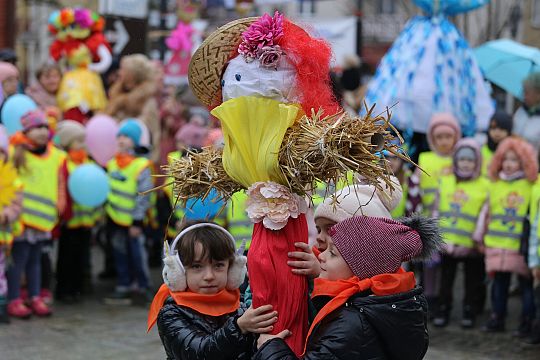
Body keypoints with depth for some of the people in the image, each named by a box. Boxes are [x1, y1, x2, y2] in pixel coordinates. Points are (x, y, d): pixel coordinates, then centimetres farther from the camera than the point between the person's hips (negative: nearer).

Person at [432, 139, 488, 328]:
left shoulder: (484, 186, -3)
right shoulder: (445, 181, 7)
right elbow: (436, 211, 10)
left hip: (472, 246, -2)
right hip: (447, 242, 2)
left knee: (472, 281, 9)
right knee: (446, 280, 12)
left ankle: (469, 313, 21)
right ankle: (443, 311, 23)